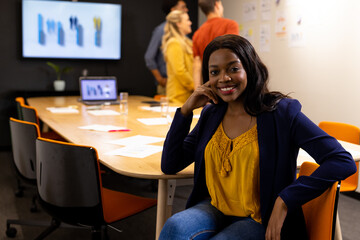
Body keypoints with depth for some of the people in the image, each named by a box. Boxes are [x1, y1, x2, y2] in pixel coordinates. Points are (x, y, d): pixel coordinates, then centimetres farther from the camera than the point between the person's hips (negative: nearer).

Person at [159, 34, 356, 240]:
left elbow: (343, 163, -18)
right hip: (215, 208, 5)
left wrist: (284, 201, -23)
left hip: (262, 221, -4)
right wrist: (186, 109, -3)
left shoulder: (280, 112, -11)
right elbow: (170, 166, 5)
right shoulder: (211, 114, 5)